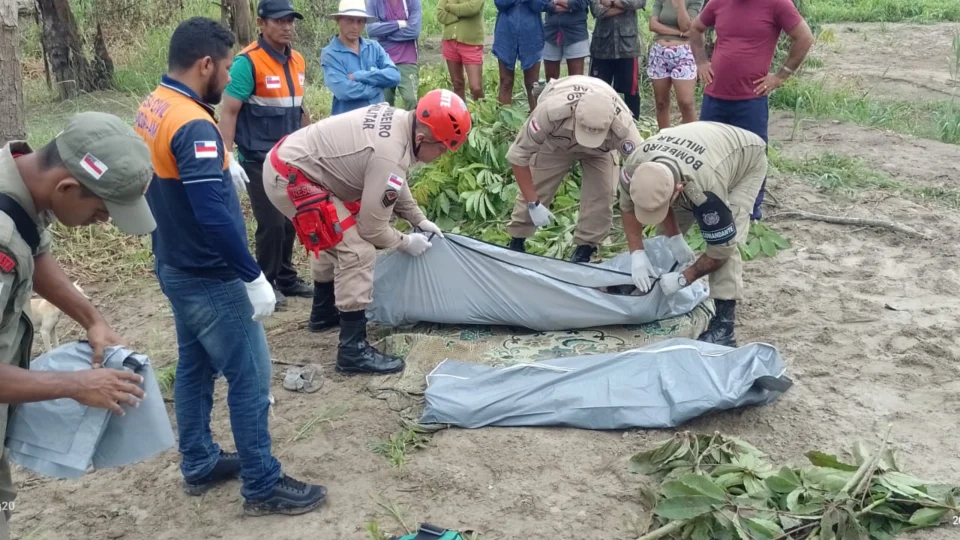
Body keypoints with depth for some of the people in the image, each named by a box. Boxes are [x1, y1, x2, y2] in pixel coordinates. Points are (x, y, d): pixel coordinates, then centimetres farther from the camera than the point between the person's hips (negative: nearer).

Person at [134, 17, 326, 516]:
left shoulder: (150, 110, 5)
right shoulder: (193, 126, -26)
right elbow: (213, 217, -30)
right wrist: (254, 277, -24)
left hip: (175, 267, 10)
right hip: (209, 278, -10)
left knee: (194, 366, 20)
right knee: (249, 378, 0)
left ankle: (199, 465, 33)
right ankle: (263, 487, 11)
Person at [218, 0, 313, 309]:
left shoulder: (297, 62, 8)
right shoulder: (247, 62, -14)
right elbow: (228, 112, -15)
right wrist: (228, 158, -22)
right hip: (259, 161, -6)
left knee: (290, 221, 12)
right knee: (272, 223, -4)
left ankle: (286, 278, 26)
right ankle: (266, 283, 13)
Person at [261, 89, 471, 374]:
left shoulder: (398, 119, 0)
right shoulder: (390, 156, -27)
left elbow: (393, 184, 17)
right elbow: (372, 227, -17)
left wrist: (419, 219, 17)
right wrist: (405, 243, 0)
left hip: (290, 159, 10)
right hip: (291, 179, -10)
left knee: (337, 237, 27)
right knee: (357, 252, -12)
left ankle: (325, 311, 45)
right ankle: (353, 350, -5)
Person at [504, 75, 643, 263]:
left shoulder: (623, 126, -44)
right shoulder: (551, 111, -45)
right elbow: (518, 154, -32)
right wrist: (533, 203, -32)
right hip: (554, 142, 0)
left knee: (603, 193, -17)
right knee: (535, 188, -4)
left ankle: (584, 249, 1)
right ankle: (516, 242, 18)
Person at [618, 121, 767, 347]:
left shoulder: (705, 189, -48)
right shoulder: (634, 168, -33)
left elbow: (722, 247, -34)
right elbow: (628, 207, -12)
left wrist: (683, 279, -29)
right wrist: (637, 253, -23)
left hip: (747, 158, -6)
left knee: (727, 239, -23)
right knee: (667, 232, -2)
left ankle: (724, 324, -20)